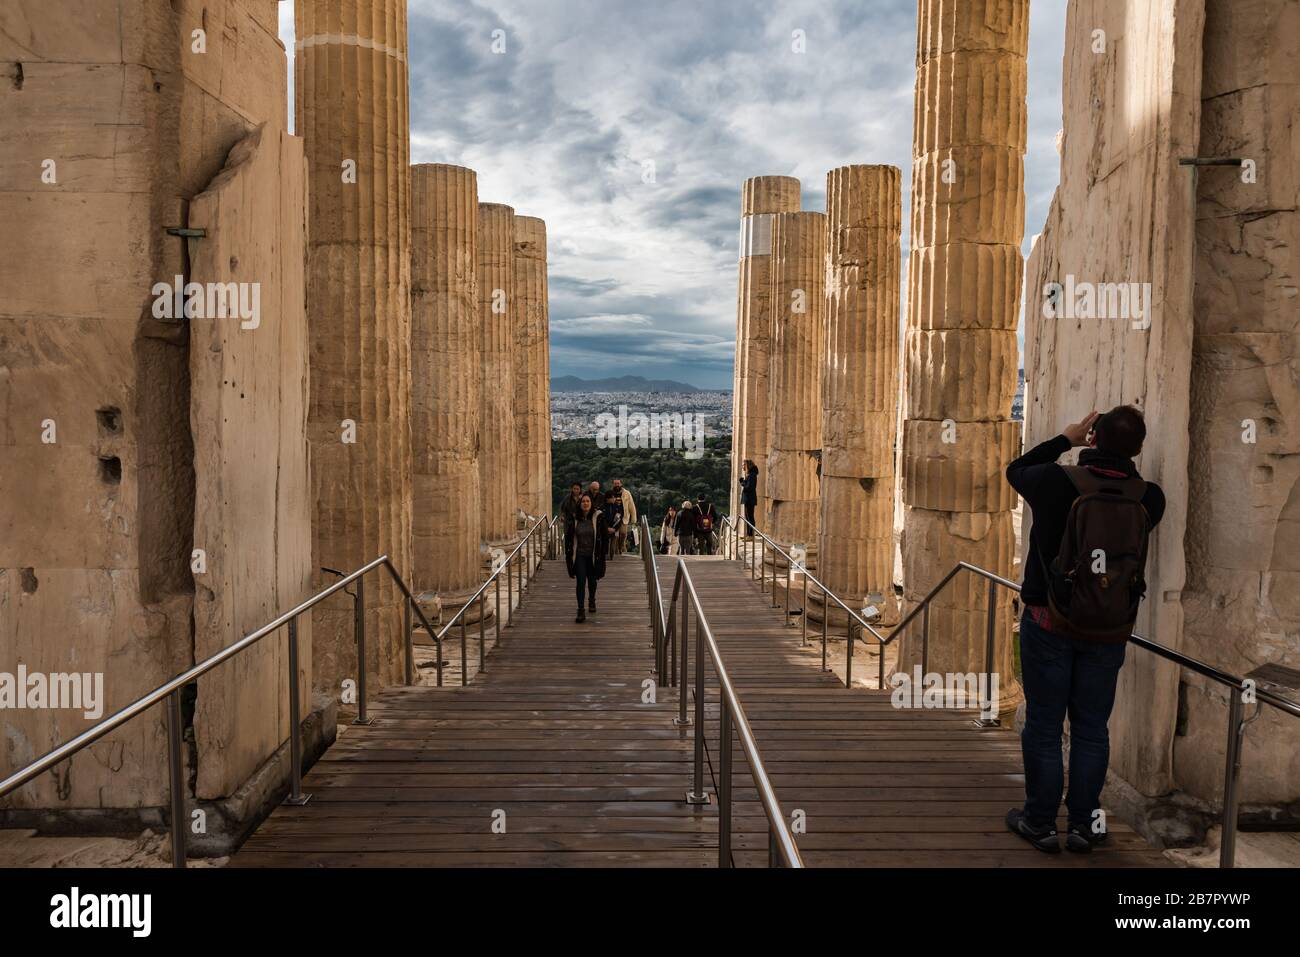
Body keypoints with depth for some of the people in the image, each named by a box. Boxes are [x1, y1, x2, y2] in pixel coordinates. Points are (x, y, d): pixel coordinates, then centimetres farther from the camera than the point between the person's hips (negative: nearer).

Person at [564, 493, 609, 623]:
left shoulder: (599, 517, -9)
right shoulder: (574, 518, -5)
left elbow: (605, 536, -4)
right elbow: (568, 536, 3)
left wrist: (602, 553, -8)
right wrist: (569, 554, 0)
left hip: (593, 555, 0)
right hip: (579, 555, 0)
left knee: (592, 581, 18)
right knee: (581, 581, -9)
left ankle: (591, 601, 46)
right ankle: (581, 611, -7)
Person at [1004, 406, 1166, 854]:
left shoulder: (1058, 481, -15)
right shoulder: (1148, 498, -8)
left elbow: (1015, 469, 6)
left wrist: (1066, 440, 14)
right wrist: (1118, 450, 14)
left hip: (1050, 624, -2)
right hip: (1110, 633, 3)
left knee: (1044, 724, 8)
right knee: (1091, 728, 14)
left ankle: (1040, 823, 18)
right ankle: (1083, 826, 22)